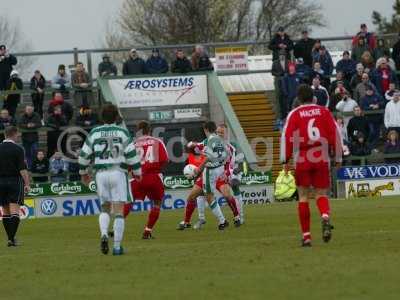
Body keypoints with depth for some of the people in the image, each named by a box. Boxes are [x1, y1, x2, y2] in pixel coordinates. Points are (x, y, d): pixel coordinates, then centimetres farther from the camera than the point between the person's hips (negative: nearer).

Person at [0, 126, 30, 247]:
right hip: (15, 181, -4)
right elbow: (22, 169, -13)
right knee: (15, 211, -6)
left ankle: (10, 238, 13)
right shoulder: (18, 149, -8)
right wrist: (27, 184, -11)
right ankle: (12, 238, -15)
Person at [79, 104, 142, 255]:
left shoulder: (94, 133, 6)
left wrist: (84, 172, 23)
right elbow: (131, 154, -6)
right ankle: (117, 246, -5)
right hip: (118, 172, -2)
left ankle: (104, 234, -10)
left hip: (101, 173, 2)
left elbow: (84, 154, 8)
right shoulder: (122, 133, -1)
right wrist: (137, 172, 6)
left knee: (105, 208, 16)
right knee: (119, 211, -1)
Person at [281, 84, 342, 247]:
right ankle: (325, 217, -23)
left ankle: (306, 236, 6)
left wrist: (285, 160, -4)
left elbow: (287, 136, -5)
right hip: (322, 160, 1)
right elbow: (335, 134, 5)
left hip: (302, 161, -1)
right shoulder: (324, 112, 7)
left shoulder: (294, 114, 3)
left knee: (303, 196, 8)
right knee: (321, 194, 10)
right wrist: (338, 158, 11)